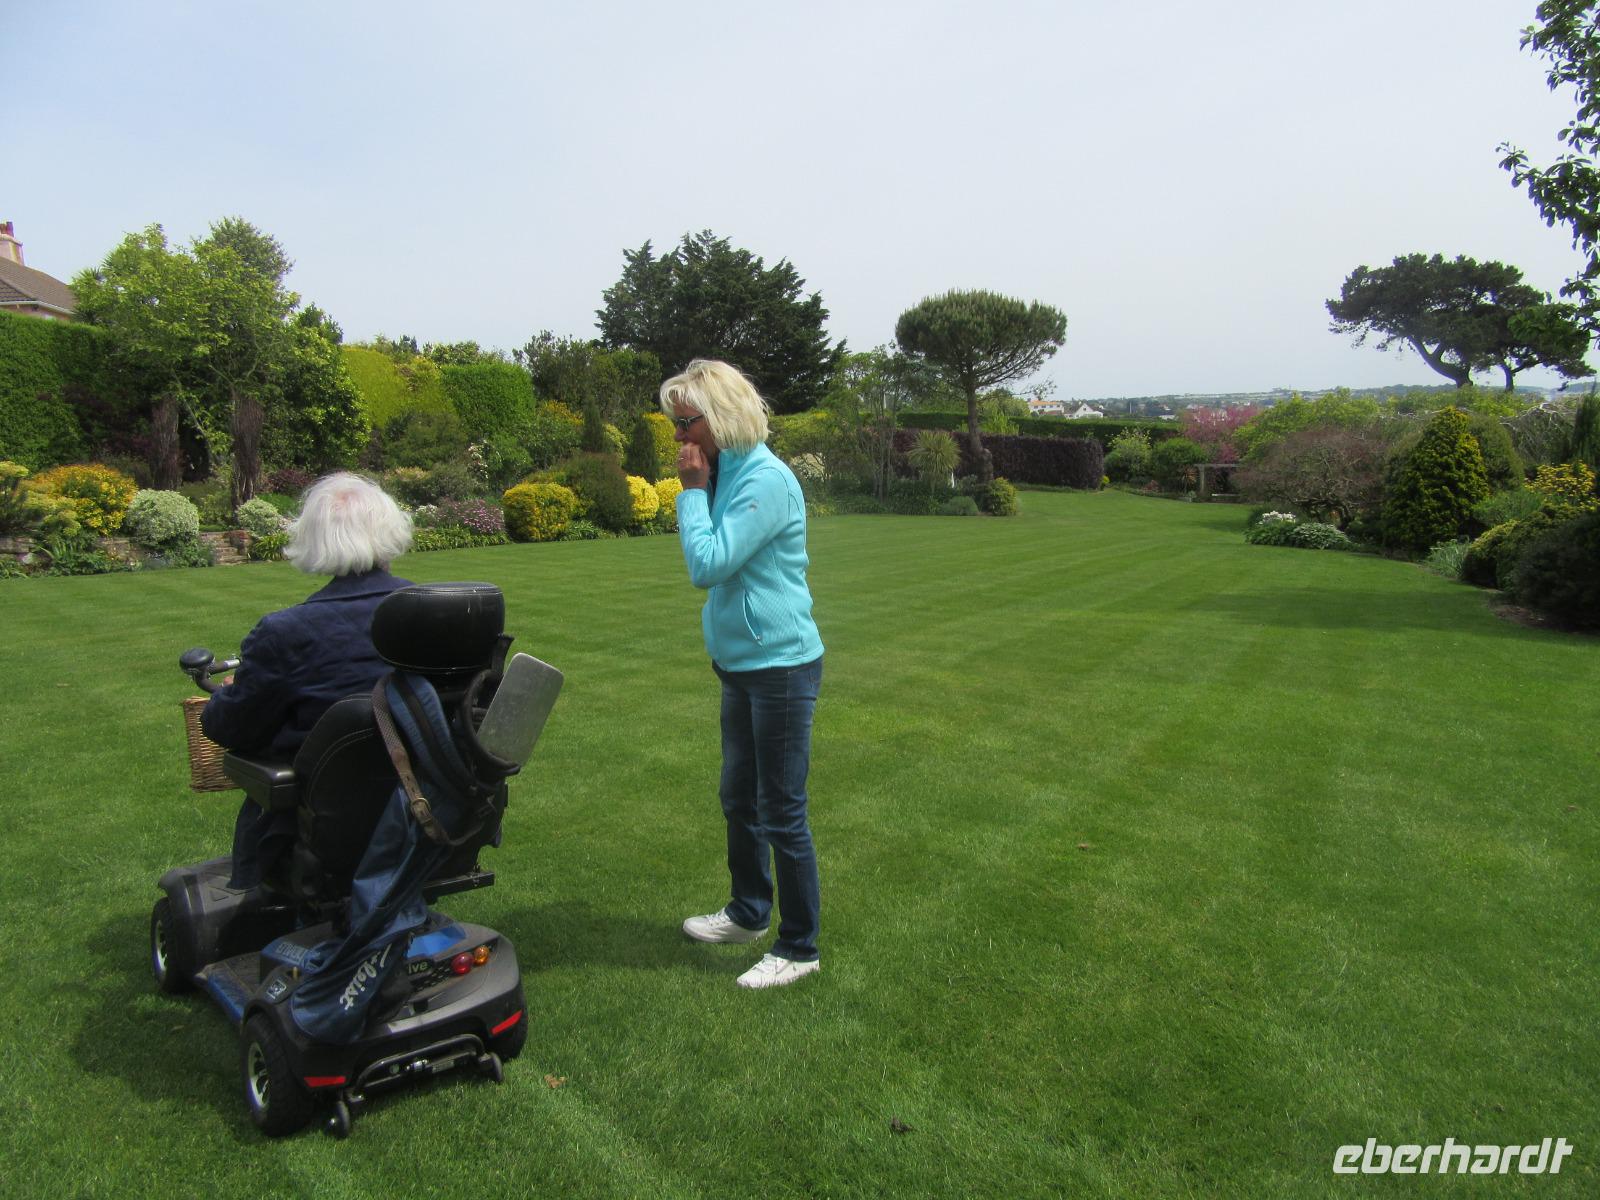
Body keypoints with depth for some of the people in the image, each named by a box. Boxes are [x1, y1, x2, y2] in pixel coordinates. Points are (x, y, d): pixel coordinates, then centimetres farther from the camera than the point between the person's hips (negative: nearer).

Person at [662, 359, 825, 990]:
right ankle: (748, 912, 41)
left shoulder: (765, 480, -20)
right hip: (742, 664, 10)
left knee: (781, 812, 1)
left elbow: (708, 564, -23)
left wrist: (692, 491, -16)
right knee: (738, 797, 22)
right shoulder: (727, 473, 8)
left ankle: (799, 948, 18)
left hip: (781, 666, -10)